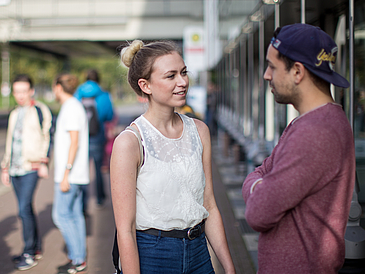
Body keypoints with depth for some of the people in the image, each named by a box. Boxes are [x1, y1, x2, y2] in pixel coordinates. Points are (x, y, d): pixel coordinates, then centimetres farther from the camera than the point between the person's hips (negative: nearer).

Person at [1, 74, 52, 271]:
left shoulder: (40, 110, -3)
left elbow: (48, 137, -5)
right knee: (26, 210, 10)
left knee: (24, 209, -11)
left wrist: (44, 162, -11)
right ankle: (36, 249, 22)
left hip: (31, 168, -7)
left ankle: (29, 254, -1)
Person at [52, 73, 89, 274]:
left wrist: (66, 174, -21)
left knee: (61, 215, -5)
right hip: (76, 174, 10)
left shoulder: (71, 108, -14)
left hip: (70, 174, -10)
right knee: (75, 214, 11)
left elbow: (74, 142, -21)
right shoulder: (75, 106, 16)